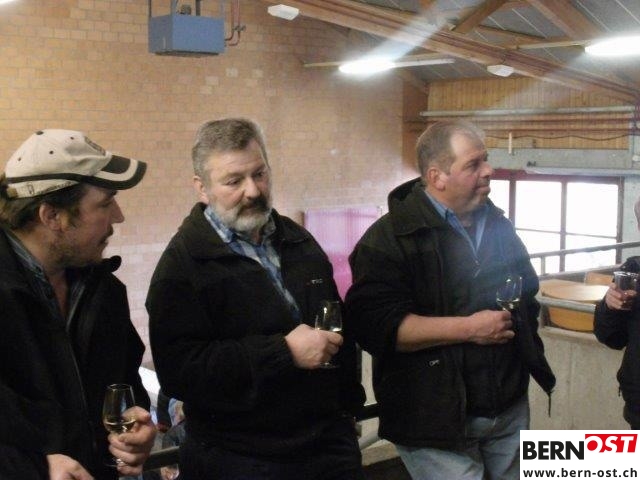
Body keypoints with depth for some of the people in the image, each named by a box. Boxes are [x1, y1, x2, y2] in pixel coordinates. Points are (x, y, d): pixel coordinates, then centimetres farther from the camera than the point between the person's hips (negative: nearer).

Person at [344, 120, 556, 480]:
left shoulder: (498, 226, 10)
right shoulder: (390, 237, -13)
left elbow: (527, 291, 26)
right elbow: (374, 325, -25)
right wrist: (468, 328, -22)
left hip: (511, 408, 7)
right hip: (437, 420, -6)